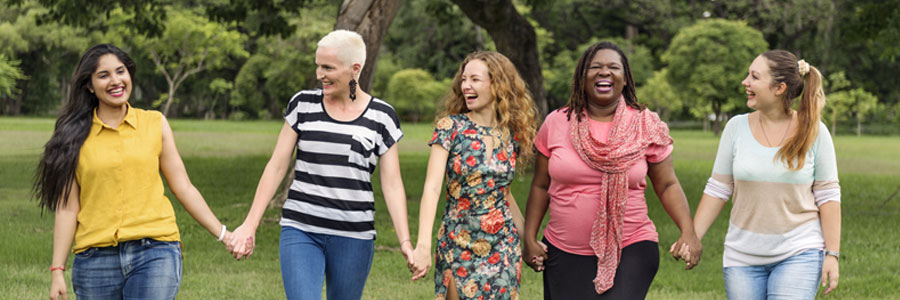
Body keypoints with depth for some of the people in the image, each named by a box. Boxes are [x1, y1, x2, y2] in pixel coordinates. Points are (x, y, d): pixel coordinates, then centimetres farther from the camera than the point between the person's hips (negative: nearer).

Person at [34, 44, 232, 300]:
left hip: (155, 252, -1)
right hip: (96, 258, 1)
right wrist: (57, 270, 0)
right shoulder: (76, 136, 6)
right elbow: (67, 208, 5)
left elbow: (182, 188, 12)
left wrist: (223, 234, 7)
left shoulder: (154, 124, 9)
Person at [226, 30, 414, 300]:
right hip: (301, 230, 0)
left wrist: (405, 242, -7)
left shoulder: (381, 116, 1)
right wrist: (250, 225, 2)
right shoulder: (303, 105, 4)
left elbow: (392, 184, 1)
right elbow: (276, 166, 7)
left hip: (354, 236, 0)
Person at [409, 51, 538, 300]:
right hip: (458, 247, -3)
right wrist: (423, 244, -27)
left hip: (503, 248, 3)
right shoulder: (450, 127, -8)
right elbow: (432, 187, -16)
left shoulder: (512, 135, 2)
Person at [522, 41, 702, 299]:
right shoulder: (556, 123, 4)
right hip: (565, 255, 2)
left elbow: (667, 185, 5)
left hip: (629, 250, -2)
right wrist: (529, 239, 7)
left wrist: (688, 232, -8)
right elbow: (540, 186, 10)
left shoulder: (646, 126, 2)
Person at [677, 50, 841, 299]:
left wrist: (832, 254, -5)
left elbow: (828, 196, -1)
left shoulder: (814, 132, -4)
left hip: (799, 253, -3)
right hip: (743, 256, 3)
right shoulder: (737, 127, 1)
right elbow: (717, 190, 5)